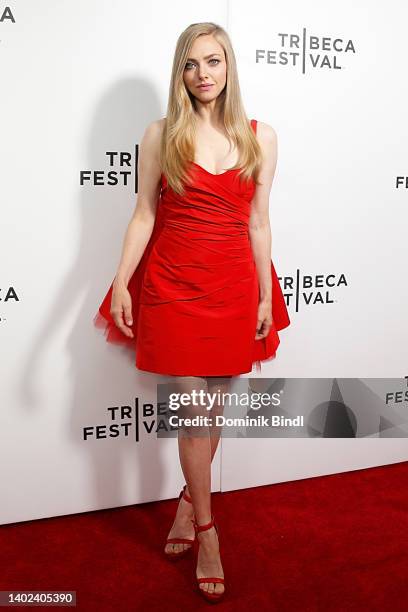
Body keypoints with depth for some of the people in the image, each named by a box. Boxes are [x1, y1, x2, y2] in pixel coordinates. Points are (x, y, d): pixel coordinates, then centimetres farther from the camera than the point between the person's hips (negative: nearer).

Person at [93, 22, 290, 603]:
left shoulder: (261, 137, 4)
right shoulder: (161, 134, 0)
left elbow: (258, 222, 5)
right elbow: (143, 215, 1)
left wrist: (266, 297, 4)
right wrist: (122, 283, -6)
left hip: (234, 285, 2)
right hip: (173, 284, -1)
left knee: (214, 406, 10)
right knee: (193, 411, 1)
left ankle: (189, 501, 34)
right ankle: (206, 530, 17)